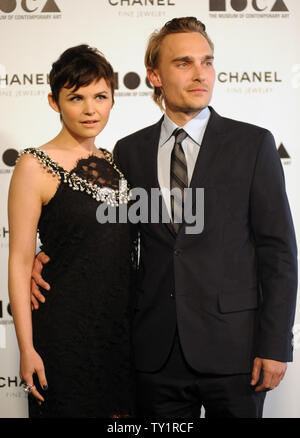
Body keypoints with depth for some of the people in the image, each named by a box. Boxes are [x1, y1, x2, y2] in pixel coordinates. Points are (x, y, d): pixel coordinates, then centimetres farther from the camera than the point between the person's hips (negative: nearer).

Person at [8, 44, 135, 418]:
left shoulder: (114, 163, 9)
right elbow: (20, 262, -11)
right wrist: (27, 348, -13)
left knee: (119, 408, 13)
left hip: (122, 322, 6)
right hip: (63, 327, -6)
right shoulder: (35, 166, -10)